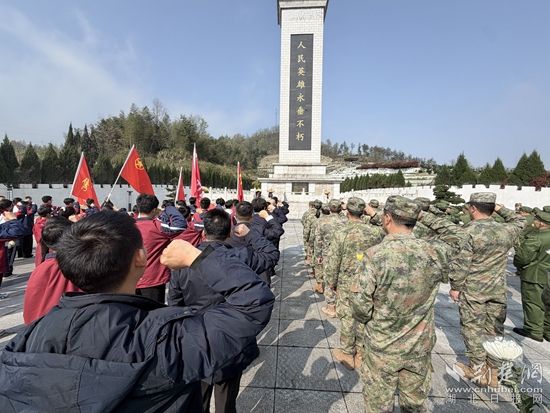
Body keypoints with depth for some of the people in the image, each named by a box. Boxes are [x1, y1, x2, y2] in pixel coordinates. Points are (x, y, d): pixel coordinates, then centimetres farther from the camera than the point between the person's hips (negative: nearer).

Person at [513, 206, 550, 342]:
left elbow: (522, 257, -23)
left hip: (535, 275, -7)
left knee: (532, 303, 5)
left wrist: (517, 264, -3)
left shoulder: (536, 238, -24)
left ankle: (534, 331, 15)